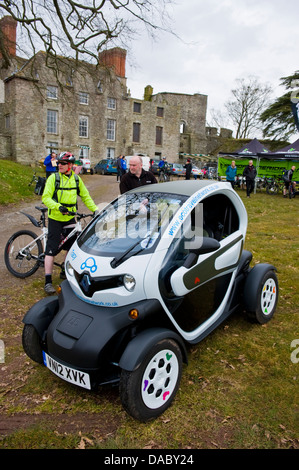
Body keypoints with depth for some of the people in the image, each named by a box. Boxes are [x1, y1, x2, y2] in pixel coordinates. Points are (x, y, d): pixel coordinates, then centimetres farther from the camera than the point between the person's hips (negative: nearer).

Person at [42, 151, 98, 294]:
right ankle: (48, 281, -3)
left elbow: (85, 196, 12)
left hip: (70, 218, 5)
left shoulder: (77, 179, 5)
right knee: (51, 249, -6)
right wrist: (58, 206, -30)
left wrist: (95, 209, 1)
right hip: (55, 218, -5)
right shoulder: (53, 178, -8)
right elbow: (45, 198, -13)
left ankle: (65, 272, 32)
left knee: (71, 247, 13)